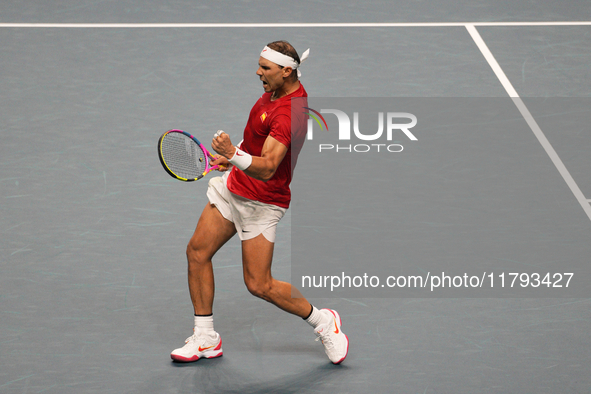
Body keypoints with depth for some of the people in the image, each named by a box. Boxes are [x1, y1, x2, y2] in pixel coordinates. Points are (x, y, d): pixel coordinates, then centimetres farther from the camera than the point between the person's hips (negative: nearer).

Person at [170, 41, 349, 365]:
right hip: (233, 184, 9)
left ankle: (324, 322, 16)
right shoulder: (276, 90, 1)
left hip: (261, 201, -9)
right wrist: (231, 155, 16)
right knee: (197, 251, 4)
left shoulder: (289, 113, -29)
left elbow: (267, 169, -39)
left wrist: (234, 155, -54)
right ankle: (205, 339, 14)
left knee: (259, 285, -6)